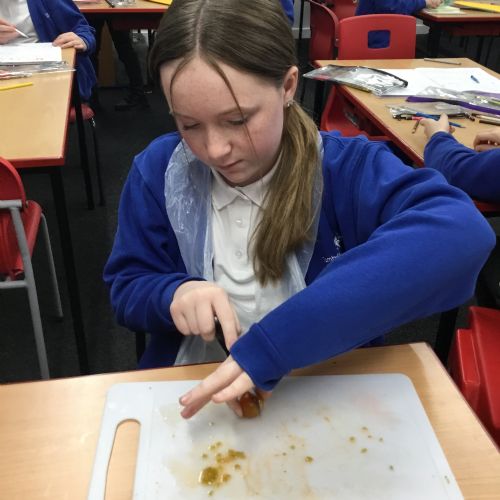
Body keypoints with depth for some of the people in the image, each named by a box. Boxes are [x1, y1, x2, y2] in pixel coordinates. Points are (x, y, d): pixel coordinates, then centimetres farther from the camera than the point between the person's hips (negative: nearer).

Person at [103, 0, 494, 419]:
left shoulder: (348, 169, -12)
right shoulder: (158, 172, -3)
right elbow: (125, 289, 4)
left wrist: (277, 340, -36)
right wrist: (172, 294, -18)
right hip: (189, 397, 2)